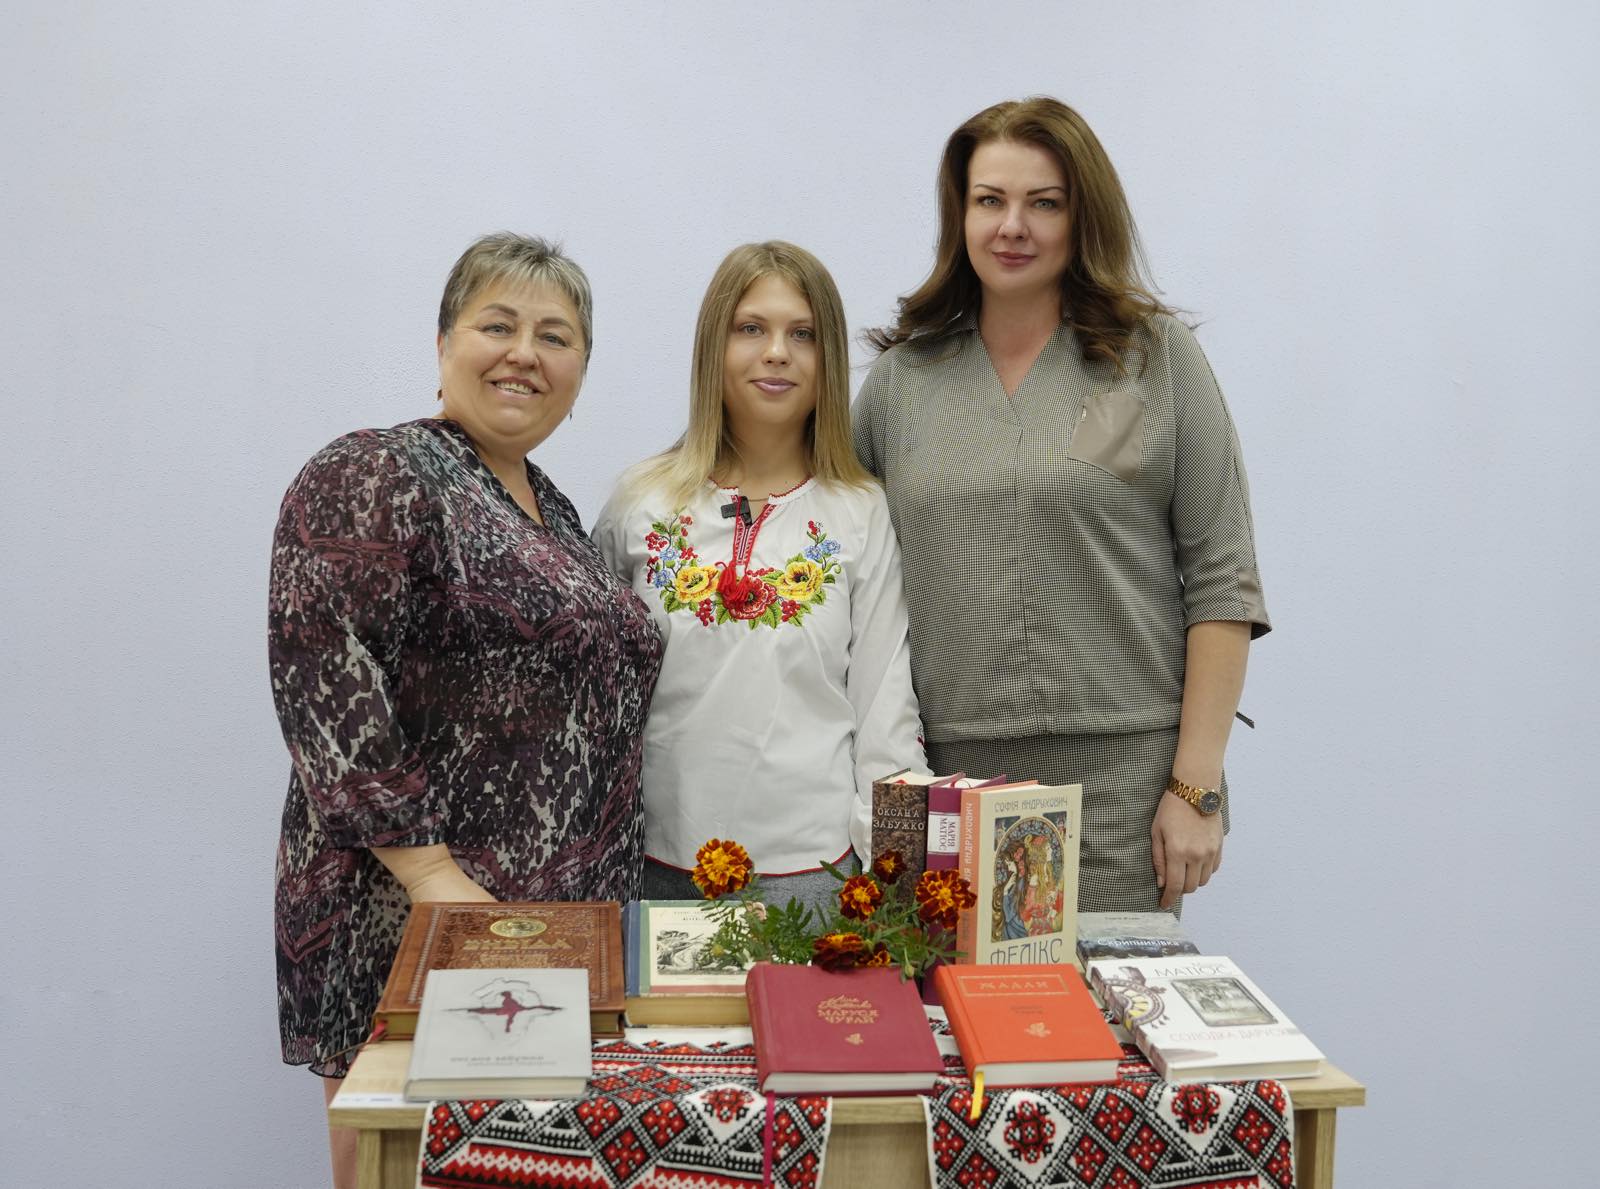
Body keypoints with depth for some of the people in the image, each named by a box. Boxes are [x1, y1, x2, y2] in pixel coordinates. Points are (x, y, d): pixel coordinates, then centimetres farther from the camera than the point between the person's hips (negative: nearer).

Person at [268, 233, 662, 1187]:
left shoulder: (549, 506, 15)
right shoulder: (372, 481, -10)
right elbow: (325, 685, -19)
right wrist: (431, 872, -22)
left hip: (562, 911, 8)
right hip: (409, 913, -8)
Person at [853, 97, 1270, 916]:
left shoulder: (1156, 357, 3)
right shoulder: (903, 375, 9)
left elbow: (1221, 583, -1)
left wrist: (1197, 784, -6)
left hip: (1120, 784, -2)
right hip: (949, 782, 2)